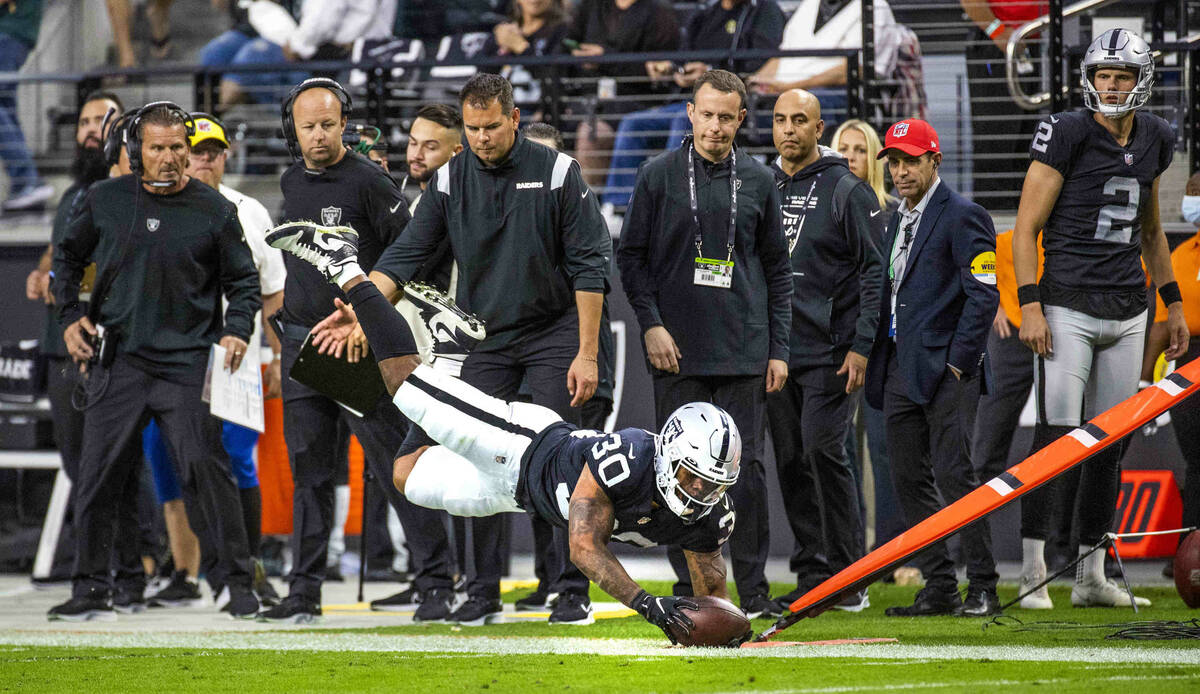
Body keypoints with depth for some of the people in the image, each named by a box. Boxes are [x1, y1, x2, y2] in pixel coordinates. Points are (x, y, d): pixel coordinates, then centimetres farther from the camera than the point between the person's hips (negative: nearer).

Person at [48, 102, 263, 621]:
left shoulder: (214, 210, 1)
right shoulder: (105, 200, 6)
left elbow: (243, 280, 9)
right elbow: (68, 256, 20)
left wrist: (237, 330, -8)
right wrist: (70, 316, 9)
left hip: (187, 363, -2)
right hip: (117, 359, 2)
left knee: (207, 469, -9)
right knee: (97, 475, 0)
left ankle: (240, 584, -2)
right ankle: (90, 590, 9)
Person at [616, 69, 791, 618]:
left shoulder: (758, 182, 9)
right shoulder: (659, 176, 3)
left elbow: (777, 269, 12)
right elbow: (632, 257, 5)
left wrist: (778, 348, 6)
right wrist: (651, 324, -7)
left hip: (744, 349, 1)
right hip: (676, 349, -1)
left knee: (746, 466, -1)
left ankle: (752, 587, 4)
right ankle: (690, 587, 7)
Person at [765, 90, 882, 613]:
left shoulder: (846, 191, -3)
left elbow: (873, 272, -5)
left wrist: (861, 346, -12)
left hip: (828, 350, -6)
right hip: (774, 350, 6)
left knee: (823, 451, -14)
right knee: (791, 461, 5)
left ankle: (848, 575, -8)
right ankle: (812, 575, 12)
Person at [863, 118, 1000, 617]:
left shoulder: (962, 217, -7)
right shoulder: (897, 220, 19)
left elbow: (984, 295, -13)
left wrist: (957, 362, -15)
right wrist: (877, 360, 14)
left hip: (945, 367, -8)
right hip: (900, 367, 8)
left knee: (953, 474, -11)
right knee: (909, 480, 5)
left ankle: (982, 587, -6)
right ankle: (939, 589, 10)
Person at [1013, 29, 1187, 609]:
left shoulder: (1153, 141, 11)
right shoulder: (1068, 135, -7)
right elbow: (1026, 228, -7)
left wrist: (1172, 302, 21)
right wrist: (1029, 305, -15)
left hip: (1127, 311, 6)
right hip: (1069, 305, -6)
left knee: (1111, 442, 7)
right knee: (1057, 439, -10)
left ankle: (1091, 575, 13)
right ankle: (1033, 572, -6)